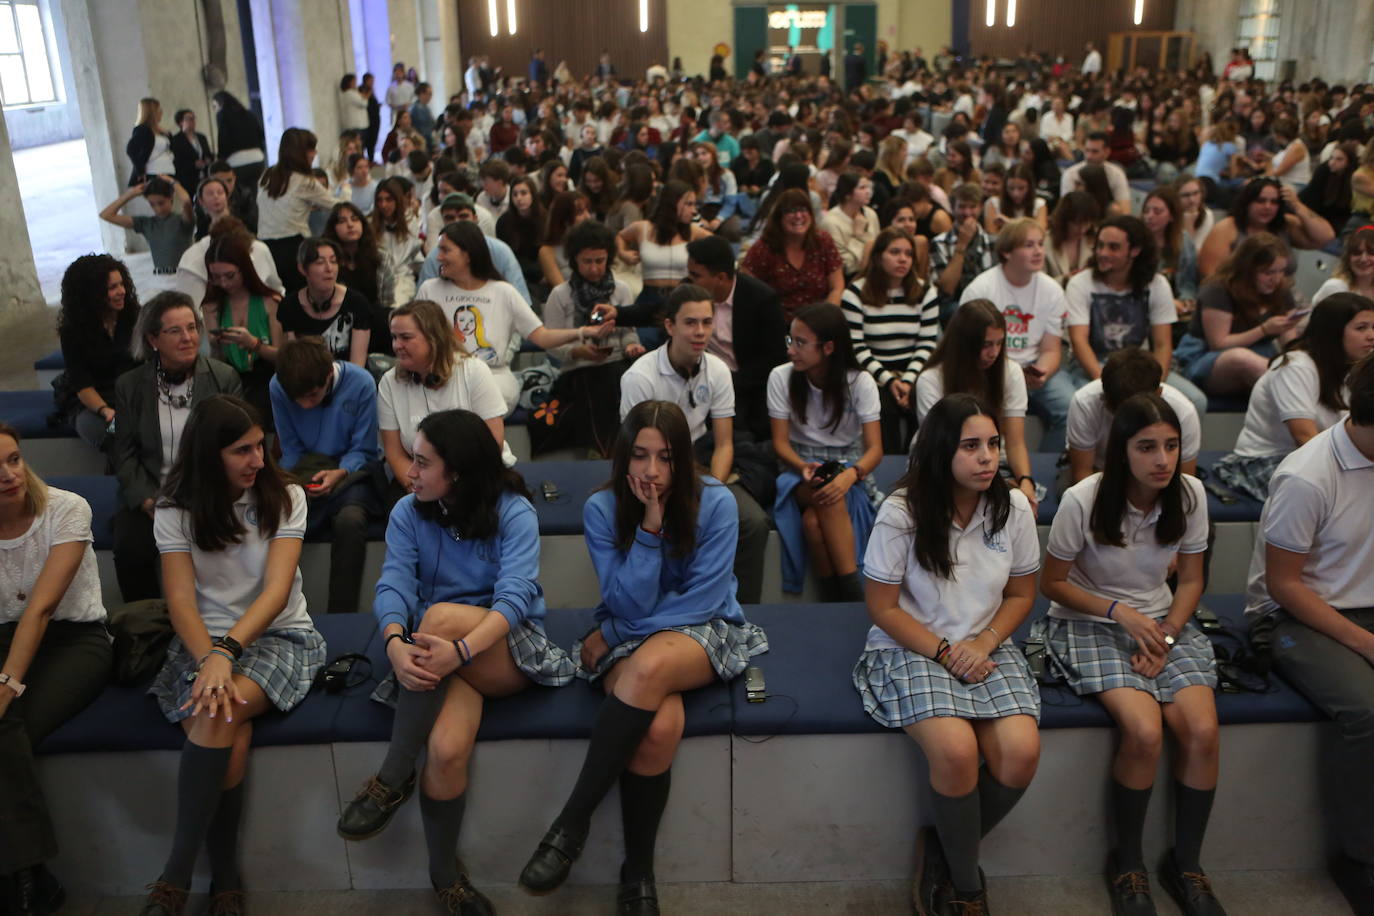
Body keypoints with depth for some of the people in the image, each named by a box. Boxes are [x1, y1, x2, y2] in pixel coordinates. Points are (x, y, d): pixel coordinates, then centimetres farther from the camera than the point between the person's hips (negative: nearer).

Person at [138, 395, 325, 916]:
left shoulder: (286, 498, -4)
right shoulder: (176, 512, 0)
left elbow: (276, 591, -16)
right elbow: (181, 601, -9)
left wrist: (227, 650, -32)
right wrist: (208, 659, -29)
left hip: (280, 636, -1)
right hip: (205, 641, 1)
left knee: (218, 716, -32)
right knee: (229, 739, -30)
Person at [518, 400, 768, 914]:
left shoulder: (715, 503, -11)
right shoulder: (602, 508, -8)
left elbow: (703, 601, -12)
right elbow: (631, 605, -13)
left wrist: (612, 635, -12)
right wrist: (650, 526, -23)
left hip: (705, 632, -1)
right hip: (627, 635, 1)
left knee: (649, 665, -38)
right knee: (660, 727, -33)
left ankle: (572, 823, -27)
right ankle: (637, 874, -13)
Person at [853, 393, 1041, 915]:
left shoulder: (1014, 507, -2)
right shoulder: (902, 512, -12)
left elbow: (1021, 594, 9)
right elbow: (882, 607, -6)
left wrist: (984, 643, -9)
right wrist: (943, 652, -16)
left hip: (985, 646, 4)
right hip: (912, 647, -3)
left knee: (1021, 754, -23)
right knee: (956, 751, -29)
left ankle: (944, 852, 7)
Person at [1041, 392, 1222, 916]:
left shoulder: (1189, 494, -6)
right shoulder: (1083, 500, -18)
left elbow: (1190, 579, 5)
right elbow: (1053, 583, -6)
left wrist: (1168, 635, -10)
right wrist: (1119, 612, -18)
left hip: (1163, 621, 4)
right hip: (1089, 623, -4)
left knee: (1204, 732, -21)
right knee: (1144, 732, -27)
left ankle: (1186, 864, 4)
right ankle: (1128, 864, -2)